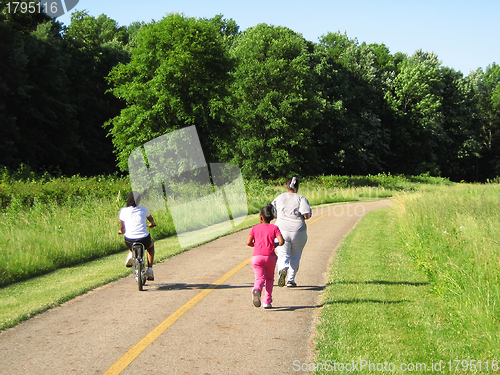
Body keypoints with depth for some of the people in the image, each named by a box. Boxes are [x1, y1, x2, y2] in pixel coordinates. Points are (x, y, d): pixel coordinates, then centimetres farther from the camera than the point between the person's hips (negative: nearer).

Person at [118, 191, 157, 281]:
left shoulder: (123, 211, 0)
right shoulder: (143, 209, 4)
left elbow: (122, 229, 4)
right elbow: (151, 220, 25)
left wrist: (121, 231, 28)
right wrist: (152, 224, 49)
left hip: (130, 241, 1)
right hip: (144, 239, -1)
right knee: (151, 244, 35)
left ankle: (130, 254, 10)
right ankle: (150, 269, 23)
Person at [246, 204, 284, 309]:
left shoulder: (255, 228, 9)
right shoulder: (274, 228, 5)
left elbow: (248, 242, 1)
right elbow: (281, 241, -6)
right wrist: (275, 245, 15)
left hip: (257, 256, 0)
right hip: (270, 256, 0)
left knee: (260, 278, 1)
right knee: (269, 278, 18)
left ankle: (256, 290, -35)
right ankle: (267, 301, 13)